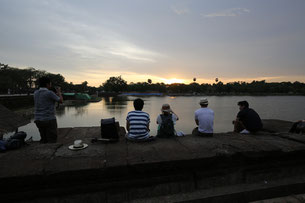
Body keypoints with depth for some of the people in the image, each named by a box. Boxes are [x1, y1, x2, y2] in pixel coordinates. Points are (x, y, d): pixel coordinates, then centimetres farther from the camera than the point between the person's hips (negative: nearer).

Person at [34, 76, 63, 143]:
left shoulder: (36, 93, 7)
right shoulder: (49, 93, -14)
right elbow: (60, 101, -1)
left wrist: (55, 94, 24)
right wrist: (59, 92, 15)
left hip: (38, 120, 7)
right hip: (49, 120, -7)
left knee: (43, 140, 17)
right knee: (52, 141, 2)